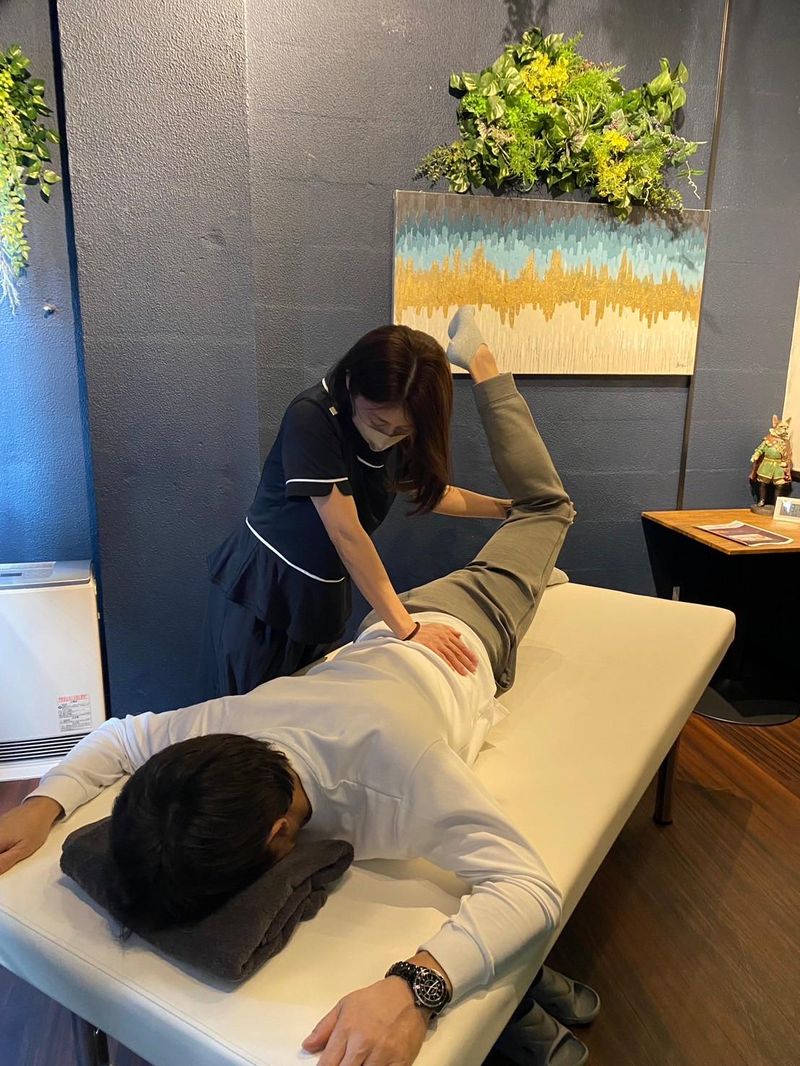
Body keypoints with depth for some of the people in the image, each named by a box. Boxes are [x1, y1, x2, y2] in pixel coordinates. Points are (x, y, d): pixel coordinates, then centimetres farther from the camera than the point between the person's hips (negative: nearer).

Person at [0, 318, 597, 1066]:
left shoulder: (393, 763, -53)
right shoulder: (225, 724, -35)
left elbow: (529, 888, -52)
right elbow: (119, 735, -15)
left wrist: (414, 987, -67)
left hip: (463, 629, 0)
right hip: (388, 634, 1)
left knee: (545, 507, 26)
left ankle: (479, 364, 40)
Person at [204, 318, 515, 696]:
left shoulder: (402, 432, -6)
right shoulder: (311, 418, -27)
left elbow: (424, 488, 15)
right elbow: (346, 533, -30)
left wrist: (506, 507, 10)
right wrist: (407, 630, -30)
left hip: (322, 597, 6)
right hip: (258, 592, -6)